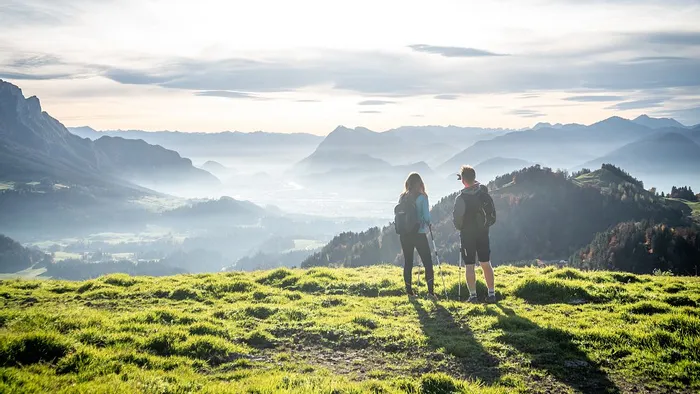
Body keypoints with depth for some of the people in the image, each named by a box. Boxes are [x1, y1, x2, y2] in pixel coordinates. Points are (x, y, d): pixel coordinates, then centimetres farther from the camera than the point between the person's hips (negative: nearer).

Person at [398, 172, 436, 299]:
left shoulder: (402, 197, 4)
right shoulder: (422, 197, -9)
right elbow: (426, 216, -10)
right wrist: (428, 223, 9)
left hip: (404, 235, 4)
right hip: (419, 233, -4)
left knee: (407, 262, 11)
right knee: (427, 262, 1)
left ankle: (409, 290, 15)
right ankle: (430, 290, -6)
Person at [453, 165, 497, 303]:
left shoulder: (461, 198, -17)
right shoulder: (484, 193, -3)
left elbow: (457, 219, -12)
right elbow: (492, 214, 10)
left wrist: (459, 226, 4)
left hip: (467, 235, -4)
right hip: (483, 233, 4)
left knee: (469, 266, 3)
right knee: (486, 264, 10)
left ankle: (473, 295, 5)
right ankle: (491, 293, 11)